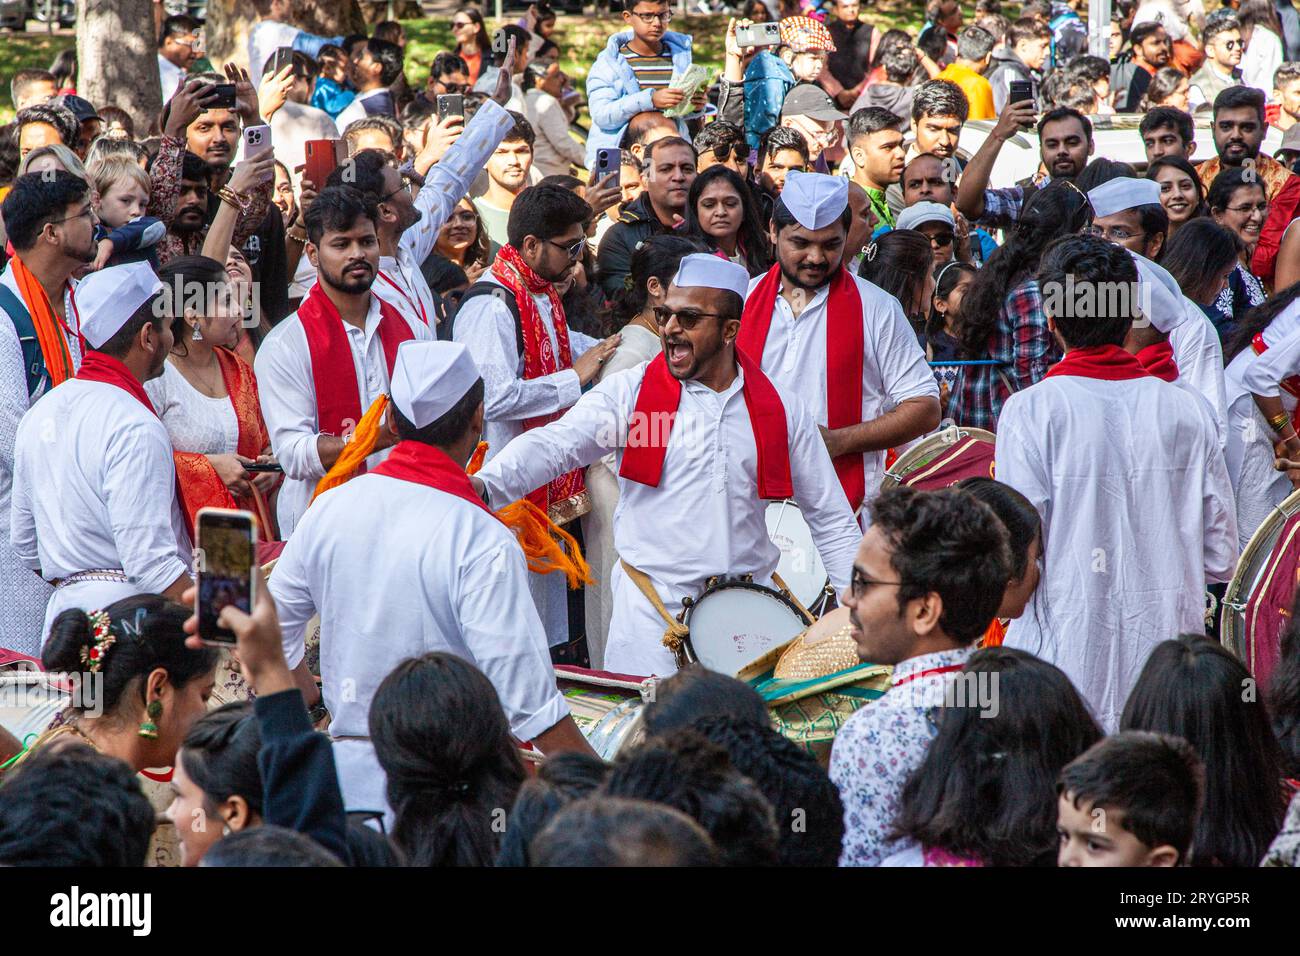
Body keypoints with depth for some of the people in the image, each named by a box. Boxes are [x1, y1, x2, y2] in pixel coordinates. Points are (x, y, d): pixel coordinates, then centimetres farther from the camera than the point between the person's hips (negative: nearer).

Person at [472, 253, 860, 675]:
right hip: (653, 612, -2)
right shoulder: (631, 391, -1)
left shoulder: (781, 411, 6)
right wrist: (483, 484, -33)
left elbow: (830, 519, 13)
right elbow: (553, 446, -15)